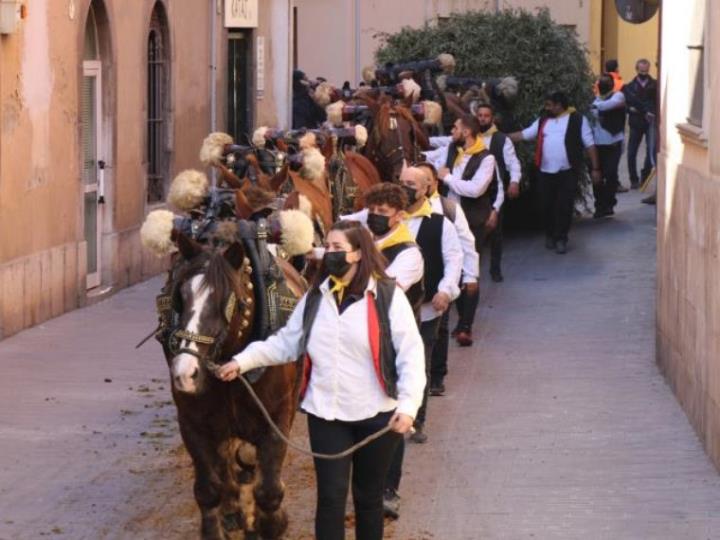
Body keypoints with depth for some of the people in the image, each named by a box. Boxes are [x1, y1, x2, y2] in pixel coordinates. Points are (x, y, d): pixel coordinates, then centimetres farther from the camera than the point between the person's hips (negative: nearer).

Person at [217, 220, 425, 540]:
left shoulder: (388, 297, -9)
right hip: (326, 414, 3)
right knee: (330, 496, 1)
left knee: (368, 496, 12)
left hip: (376, 415, -3)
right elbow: (285, 343, 8)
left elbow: (411, 354, -13)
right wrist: (243, 361, -4)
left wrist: (408, 405, -24)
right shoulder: (315, 298, 5)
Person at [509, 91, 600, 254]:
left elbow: (590, 144, -1)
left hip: (568, 172, -4)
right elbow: (523, 135, 14)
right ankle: (550, 235, 25)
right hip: (546, 172, 4)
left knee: (564, 206, -5)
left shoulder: (577, 120, -1)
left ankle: (561, 239, 5)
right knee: (548, 205, 7)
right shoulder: (543, 121, 12)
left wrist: (595, 168, -5)